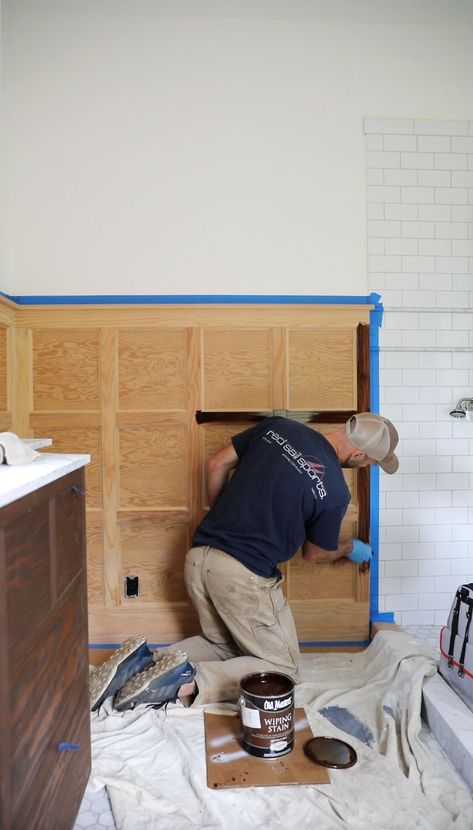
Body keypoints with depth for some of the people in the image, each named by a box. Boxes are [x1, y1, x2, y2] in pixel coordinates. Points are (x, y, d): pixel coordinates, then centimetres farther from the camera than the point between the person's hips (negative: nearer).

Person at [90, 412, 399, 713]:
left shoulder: (277, 426, 3)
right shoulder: (334, 492, -10)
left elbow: (217, 465, 10)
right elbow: (314, 554, 8)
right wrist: (350, 548, 29)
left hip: (198, 558, 7)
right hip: (244, 576, -7)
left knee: (223, 644, 27)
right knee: (283, 668, 12)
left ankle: (156, 662, 2)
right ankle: (191, 681, -10)